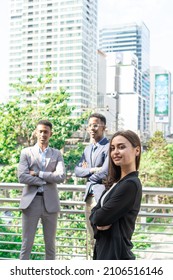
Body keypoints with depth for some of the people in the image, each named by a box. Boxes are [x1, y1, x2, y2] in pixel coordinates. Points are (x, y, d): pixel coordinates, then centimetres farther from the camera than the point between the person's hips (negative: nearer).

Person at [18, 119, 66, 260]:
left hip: (50, 202, 2)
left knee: (50, 245, 9)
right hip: (31, 201, -1)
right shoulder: (26, 152, 4)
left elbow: (61, 176, -8)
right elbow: (22, 177, -8)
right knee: (27, 244, 4)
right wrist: (46, 180, -9)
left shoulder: (57, 154, 8)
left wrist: (38, 173, -10)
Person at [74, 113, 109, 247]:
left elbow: (105, 172, -21)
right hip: (89, 195, 8)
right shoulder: (87, 149, 15)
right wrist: (92, 170, -10)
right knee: (94, 239, 15)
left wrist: (88, 175, -3)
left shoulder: (109, 147, -11)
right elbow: (77, 170, 8)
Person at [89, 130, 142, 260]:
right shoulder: (116, 182, 9)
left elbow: (101, 217, -20)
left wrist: (97, 217, 2)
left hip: (116, 253, -9)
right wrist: (98, 223, -13)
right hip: (104, 249, 9)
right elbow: (94, 214, 8)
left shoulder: (131, 184, -19)